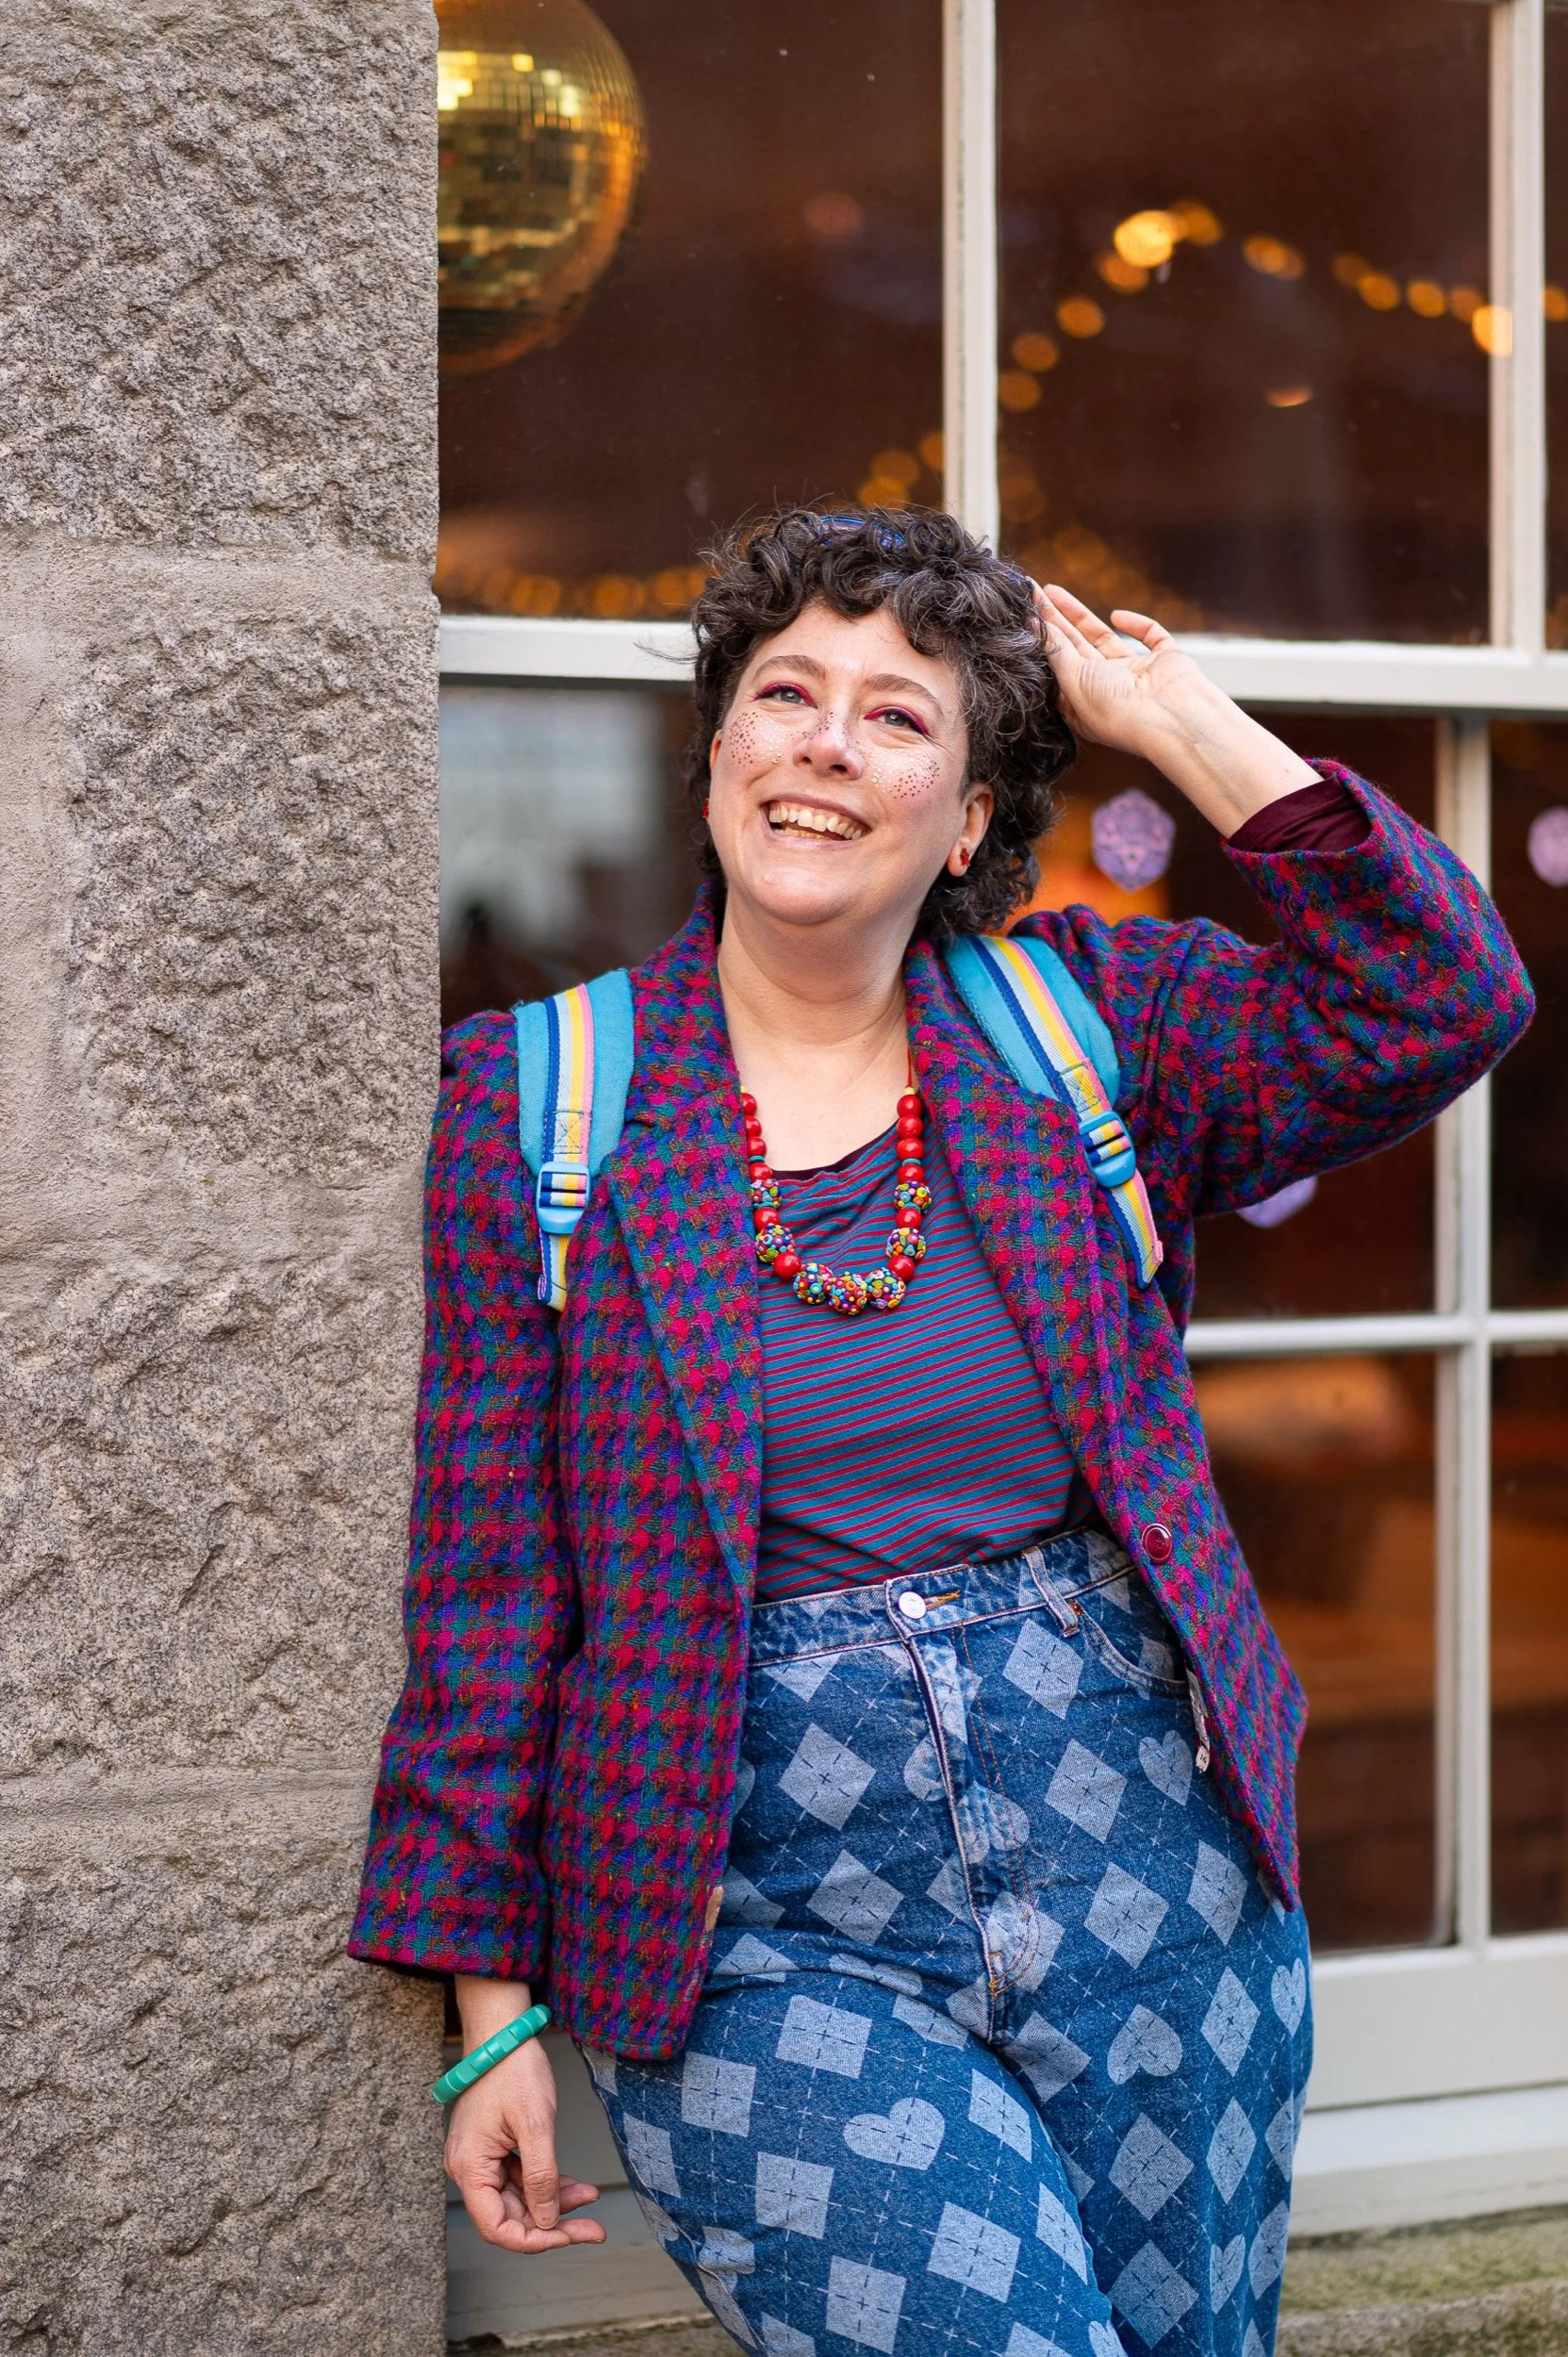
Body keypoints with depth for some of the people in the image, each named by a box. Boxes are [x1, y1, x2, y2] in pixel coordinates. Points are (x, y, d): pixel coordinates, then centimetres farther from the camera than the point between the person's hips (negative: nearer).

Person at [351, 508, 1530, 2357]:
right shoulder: (535, 1105, -1)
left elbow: (1439, 1005, -6)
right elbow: (483, 1583, 0)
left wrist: (1184, 722, -4)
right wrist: (496, 2006, -2)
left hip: (1146, 1882, 3)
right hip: (758, 1946, -3)